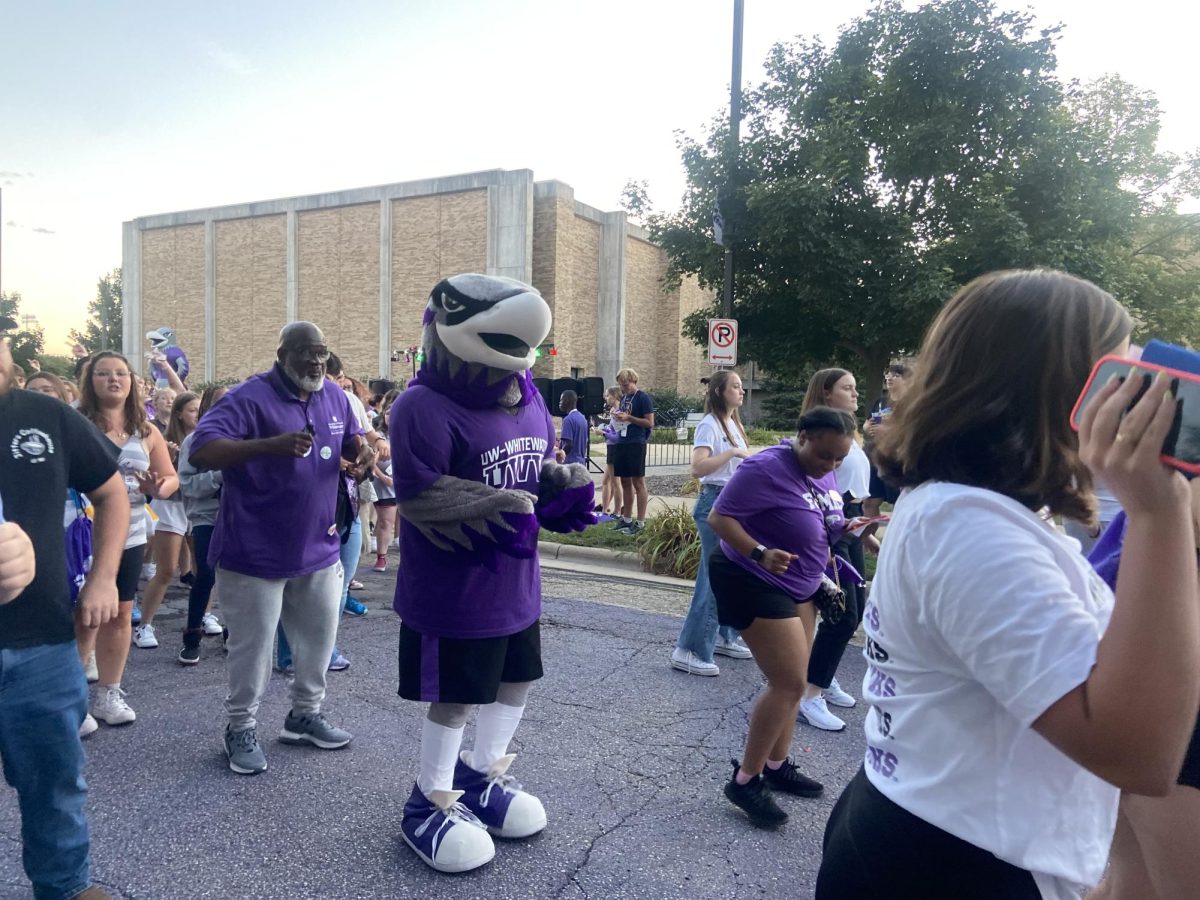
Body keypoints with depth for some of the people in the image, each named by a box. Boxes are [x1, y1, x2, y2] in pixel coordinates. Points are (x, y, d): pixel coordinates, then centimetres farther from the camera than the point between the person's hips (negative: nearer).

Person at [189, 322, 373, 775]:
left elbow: (352, 442, 18)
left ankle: (305, 714, 36)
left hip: (319, 549, 6)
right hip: (256, 553, -6)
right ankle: (241, 729, 25)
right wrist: (269, 445, -39)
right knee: (252, 647, 6)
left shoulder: (335, 398, 5)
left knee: (320, 636, 17)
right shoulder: (249, 397, -16)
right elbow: (200, 451, -25)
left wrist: (363, 450, -8)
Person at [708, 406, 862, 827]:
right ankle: (746, 780, 2)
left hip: (798, 586, 9)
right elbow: (719, 517, -23)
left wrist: (848, 528, -3)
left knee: (790, 682, 16)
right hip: (755, 584, -9)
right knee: (789, 684, -11)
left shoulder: (822, 474, 3)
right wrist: (760, 553, -36)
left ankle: (777, 765, 32)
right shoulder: (766, 468, -23)